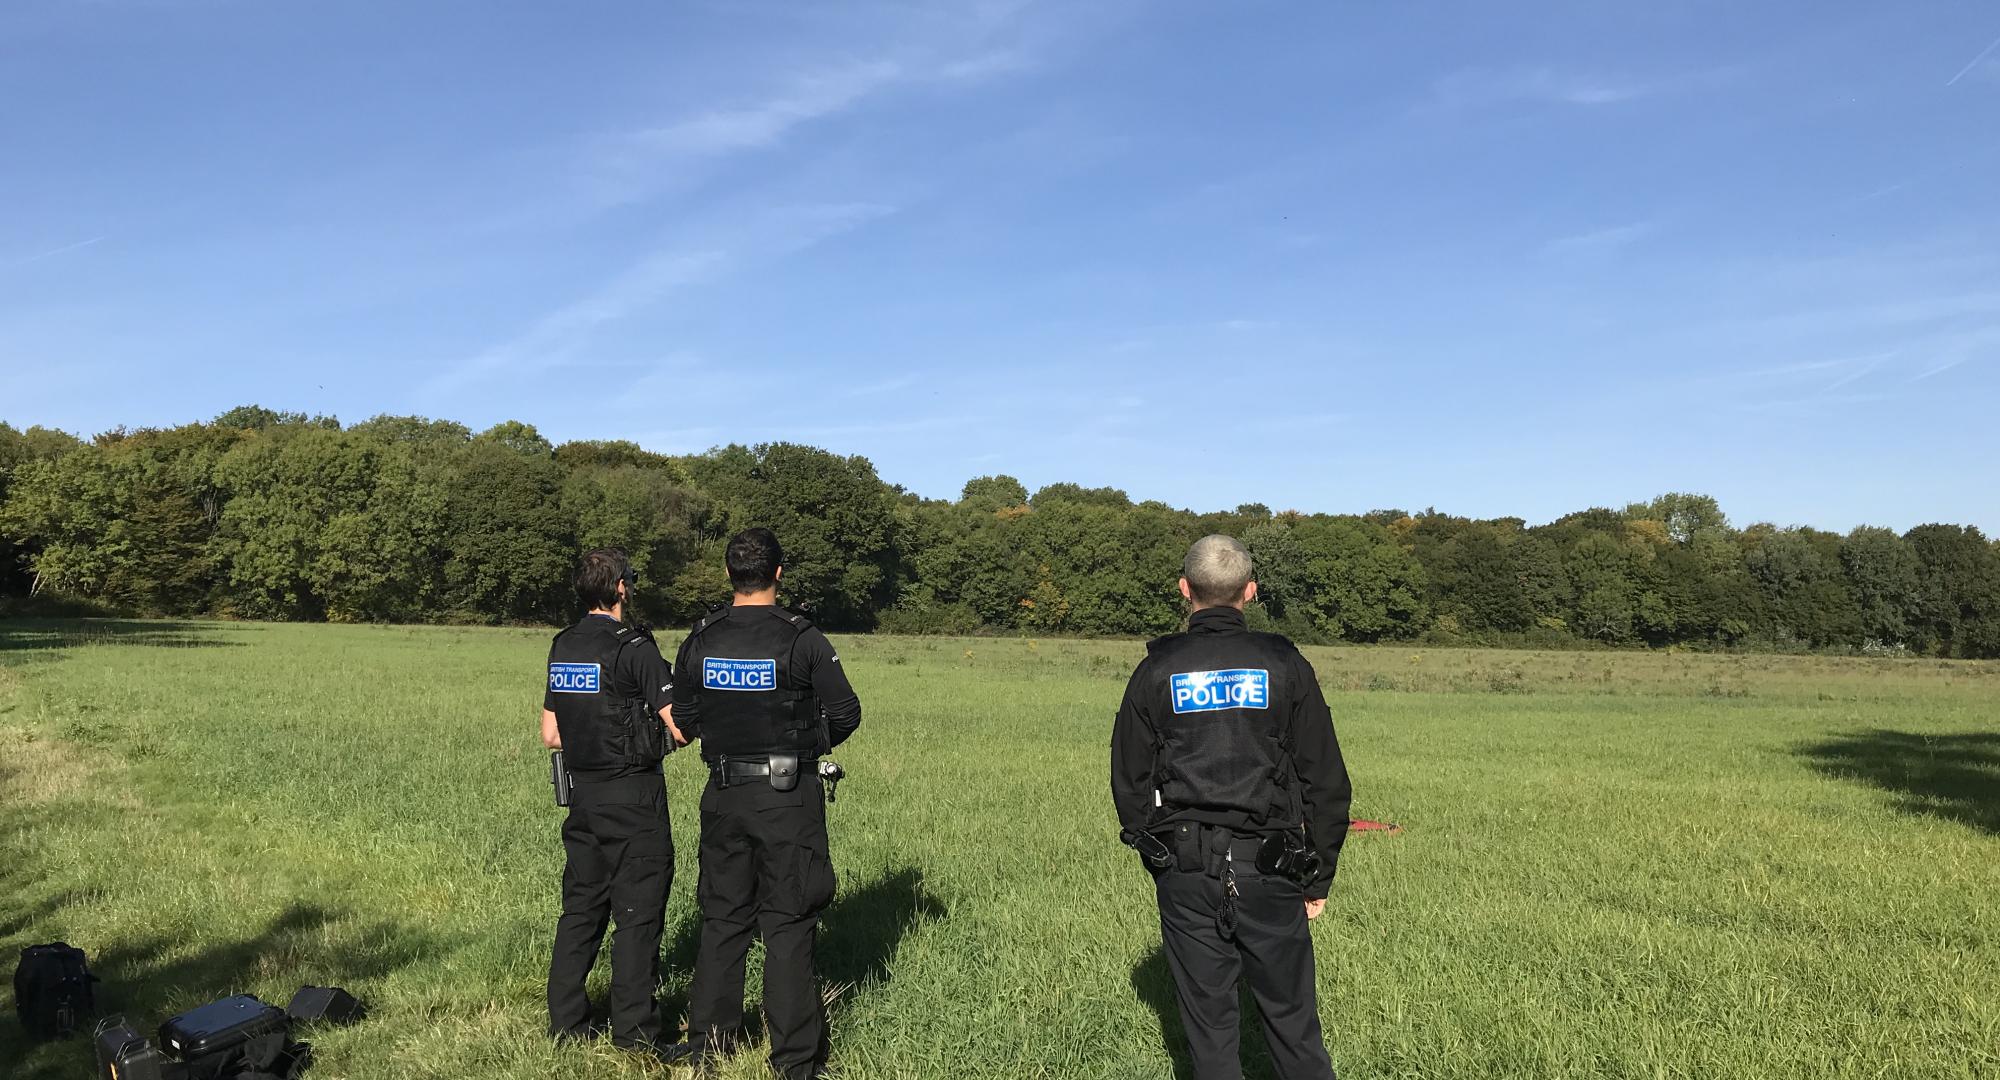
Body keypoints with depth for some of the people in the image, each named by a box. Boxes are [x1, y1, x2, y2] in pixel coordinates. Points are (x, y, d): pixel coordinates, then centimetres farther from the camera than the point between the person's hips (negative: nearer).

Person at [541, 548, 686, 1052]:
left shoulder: (562, 647, 8)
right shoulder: (633, 647, -15)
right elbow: (679, 727, -19)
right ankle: (635, 1031, 8)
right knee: (638, 915, 2)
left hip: (582, 795, 7)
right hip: (633, 797, -7)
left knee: (582, 908, 16)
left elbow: (551, 735, 13)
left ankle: (565, 1022, 22)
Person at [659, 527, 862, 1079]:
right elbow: (846, 713, -8)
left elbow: (683, 719, 6)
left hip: (724, 794, 4)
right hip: (790, 797, -4)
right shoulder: (802, 638, -13)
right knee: (788, 923, 4)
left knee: (723, 915, 16)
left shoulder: (700, 639, -1)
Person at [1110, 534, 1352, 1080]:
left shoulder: (1156, 671, 1)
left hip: (1185, 872, 1)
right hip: (1267, 870, 0)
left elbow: (1129, 783, 4)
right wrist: (1317, 877, 10)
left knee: (1208, 1025, 9)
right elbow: (1327, 783, 1)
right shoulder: (1284, 666, 0)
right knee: (1292, 1020, 9)